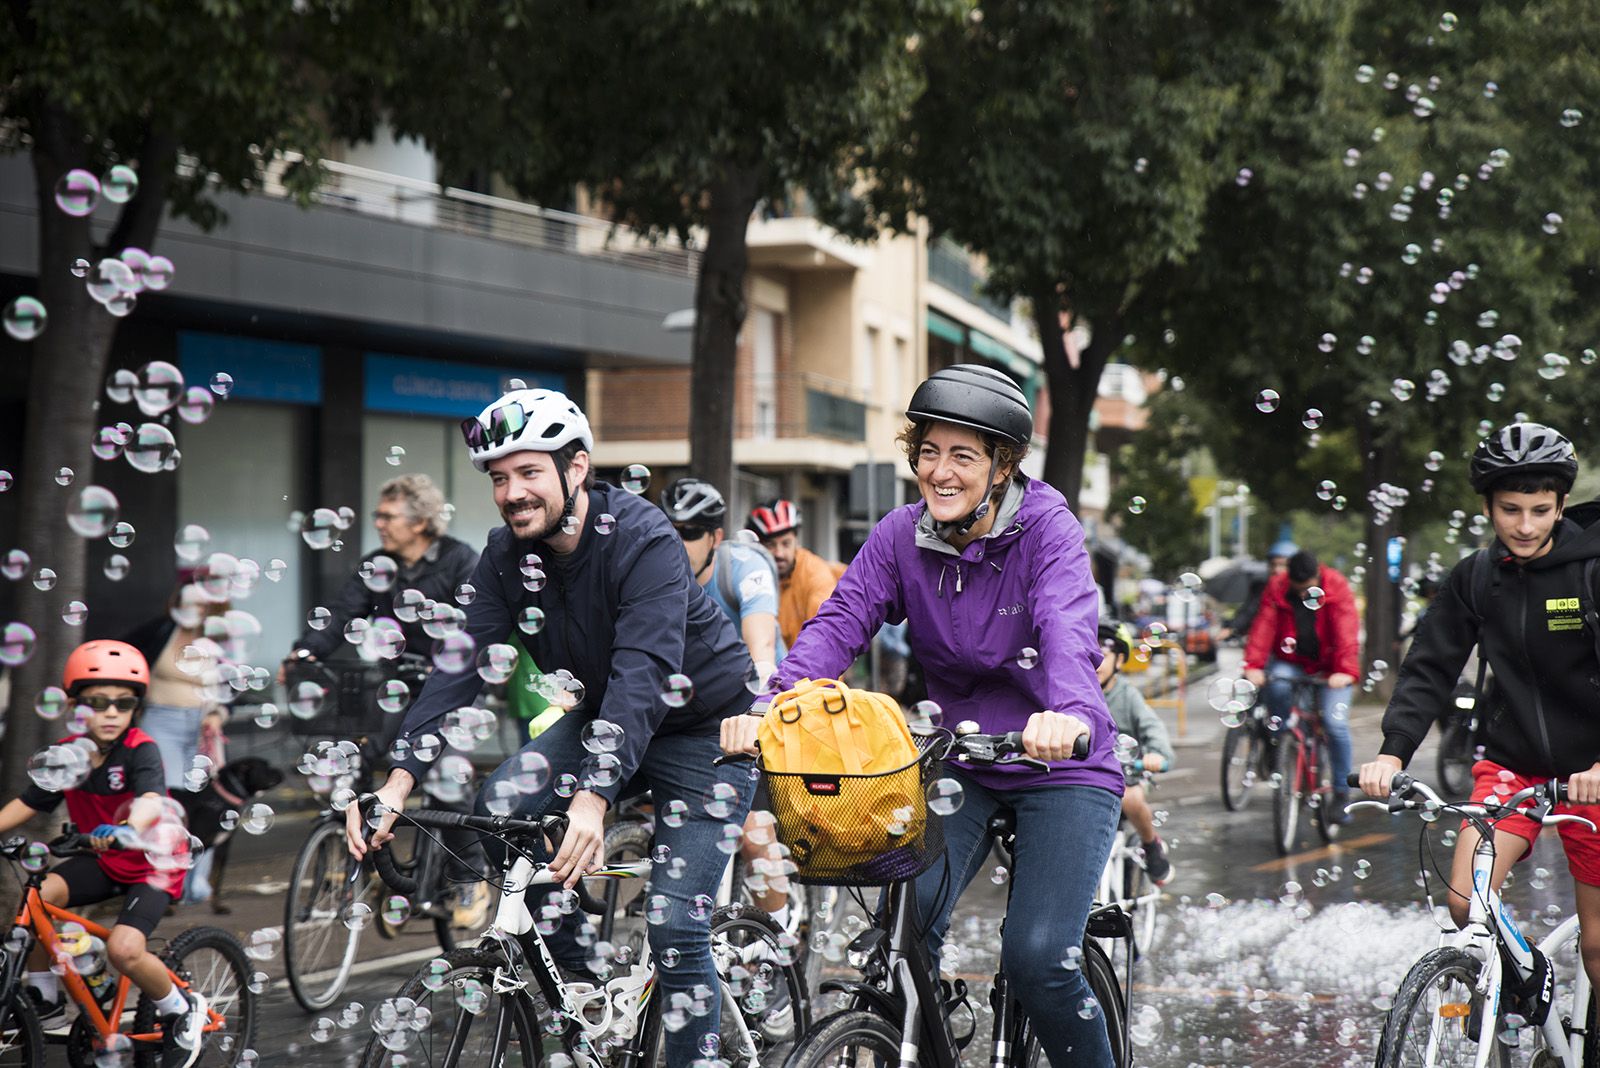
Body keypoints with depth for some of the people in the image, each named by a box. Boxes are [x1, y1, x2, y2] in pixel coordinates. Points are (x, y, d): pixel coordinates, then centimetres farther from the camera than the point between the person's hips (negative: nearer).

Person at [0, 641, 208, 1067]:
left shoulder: (141, 751, -20)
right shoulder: (69, 753, -4)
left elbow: (150, 800, -39)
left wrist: (127, 830, -60)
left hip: (152, 863, -5)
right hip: (103, 860, 5)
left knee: (123, 948, -26)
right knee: (38, 895, -22)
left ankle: (182, 1011, 3)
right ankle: (45, 1000, -3)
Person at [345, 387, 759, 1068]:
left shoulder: (644, 542, -27)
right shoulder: (508, 554, -8)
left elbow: (643, 676, -38)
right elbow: (460, 666, -15)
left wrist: (594, 797, -51)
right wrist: (399, 780, -28)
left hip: (703, 728, -6)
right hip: (602, 716, 6)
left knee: (675, 922, -15)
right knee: (499, 808, -19)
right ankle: (581, 974, -2)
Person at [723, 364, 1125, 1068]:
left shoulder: (1047, 529, -14)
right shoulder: (901, 536, -3)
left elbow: (1068, 629, -32)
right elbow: (840, 621, -15)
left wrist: (1071, 714, -54)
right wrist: (773, 706, -34)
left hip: (1060, 769, -4)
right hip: (958, 764, 4)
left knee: (1038, 957, -18)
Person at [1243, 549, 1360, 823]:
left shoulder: (1337, 587, -14)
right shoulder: (1276, 588, -8)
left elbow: (1347, 631, -21)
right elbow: (1263, 627, -16)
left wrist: (1345, 670, -33)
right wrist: (1254, 666, -28)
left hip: (1330, 666, -2)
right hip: (1292, 661, 2)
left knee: (1335, 723, -17)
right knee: (1276, 684, -33)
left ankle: (1341, 793, -5)